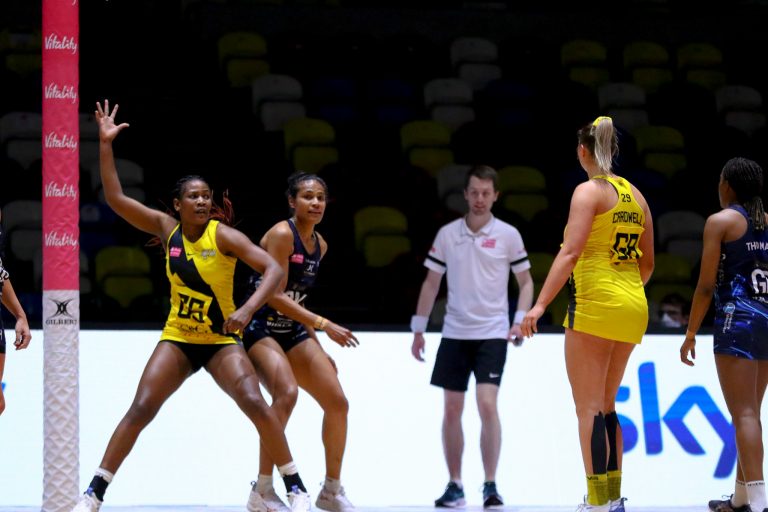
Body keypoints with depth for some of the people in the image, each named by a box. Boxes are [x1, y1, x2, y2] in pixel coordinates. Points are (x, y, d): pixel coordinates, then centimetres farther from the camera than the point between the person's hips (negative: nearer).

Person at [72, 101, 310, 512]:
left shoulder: (223, 235, -14)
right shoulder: (166, 228, -4)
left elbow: (273, 270, -22)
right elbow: (115, 198, -7)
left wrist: (247, 309, -35)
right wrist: (105, 145, -13)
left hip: (221, 340, -2)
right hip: (177, 339, 2)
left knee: (256, 405, -20)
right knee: (140, 410, -9)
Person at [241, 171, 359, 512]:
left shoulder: (319, 245, 8)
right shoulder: (281, 234, -17)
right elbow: (275, 296, -22)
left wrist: (314, 341, 12)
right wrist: (324, 325, -25)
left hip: (292, 331, 9)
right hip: (260, 328, -8)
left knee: (337, 402, 3)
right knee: (287, 393, -30)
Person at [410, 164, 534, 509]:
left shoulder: (508, 235, -1)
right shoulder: (447, 234, 4)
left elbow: (525, 281, 6)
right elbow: (431, 283, 11)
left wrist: (519, 320, -9)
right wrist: (418, 329, 9)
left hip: (492, 334, -3)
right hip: (454, 334, 3)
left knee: (487, 404, -15)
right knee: (451, 410, 4)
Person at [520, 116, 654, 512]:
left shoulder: (589, 191, -7)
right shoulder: (635, 195, 13)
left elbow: (570, 252, -18)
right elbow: (648, 263, 17)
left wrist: (540, 305, -21)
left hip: (595, 303, -7)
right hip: (633, 308, 7)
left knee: (589, 408, -5)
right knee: (605, 406, 16)